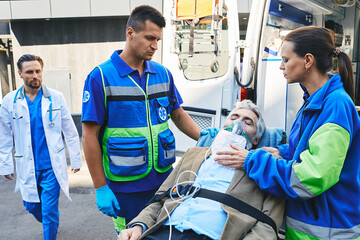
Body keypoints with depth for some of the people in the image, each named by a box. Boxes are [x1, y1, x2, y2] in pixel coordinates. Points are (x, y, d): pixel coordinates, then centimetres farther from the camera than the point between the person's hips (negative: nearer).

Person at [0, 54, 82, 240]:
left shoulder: (56, 98, -5)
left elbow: (70, 132, 0)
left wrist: (76, 160, 2)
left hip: (52, 165, -2)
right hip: (27, 167, 3)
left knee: (50, 211, -1)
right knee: (31, 206, 18)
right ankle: (48, 222, 50)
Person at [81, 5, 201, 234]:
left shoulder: (163, 73, 3)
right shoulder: (100, 77, -10)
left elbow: (178, 114, 13)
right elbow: (90, 136, -10)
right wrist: (101, 188, -10)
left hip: (164, 179, 5)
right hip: (125, 188, -4)